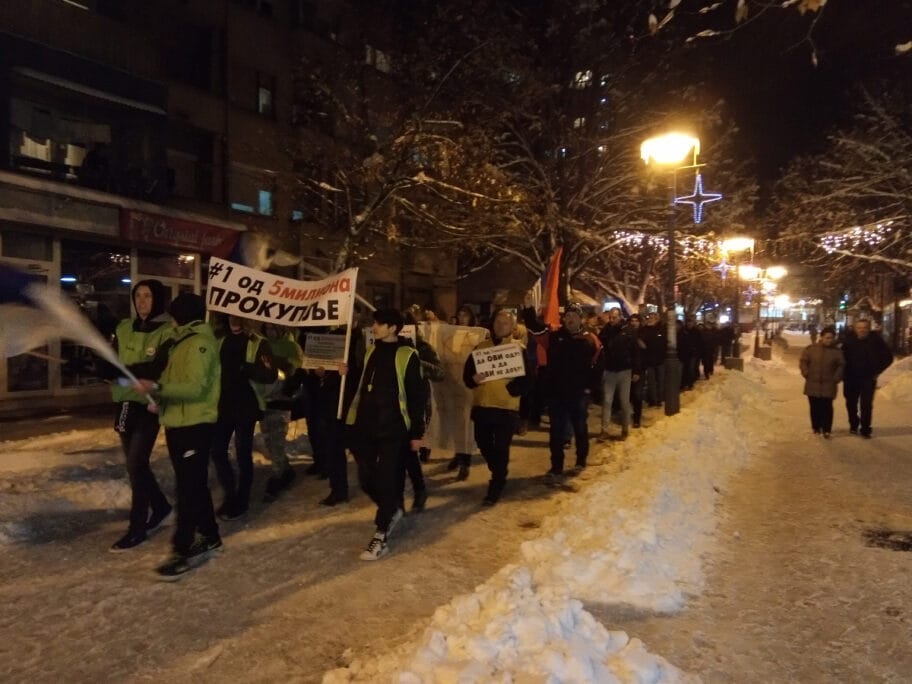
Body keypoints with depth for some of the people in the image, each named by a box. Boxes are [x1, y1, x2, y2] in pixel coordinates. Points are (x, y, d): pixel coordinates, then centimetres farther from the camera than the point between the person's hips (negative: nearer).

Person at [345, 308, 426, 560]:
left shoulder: (407, 355, -7)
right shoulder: (371, 351, 12)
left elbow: (417, 396, -7)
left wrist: (417, 432, -7)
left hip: (393, 429, -6)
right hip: (366, 427, 6)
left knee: (386, 481, -2)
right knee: (366, 480, 10)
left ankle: (381, 536, 9)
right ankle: (391, 511, 35)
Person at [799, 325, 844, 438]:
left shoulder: (837, 351, 0)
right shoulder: (810, 348, -1)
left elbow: (841, 365, 6)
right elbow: (803, 362, 4)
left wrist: (836, 378, -1)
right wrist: (806, 374, -3)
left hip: (828, 385, 0)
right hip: (813, 384, 1)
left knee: (827, 407, -2)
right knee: (815, 407, 8)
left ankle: (826, 430, 6)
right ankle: (816, 427, 21)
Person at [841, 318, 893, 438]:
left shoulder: (876, 340, -9)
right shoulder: (849, 339, -7)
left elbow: (888, 357, 0)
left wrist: (877, 371, -3)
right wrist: (845, 371, 0)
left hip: (868, 378, -2)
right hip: (851, 378, 2)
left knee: (866, 405, -4)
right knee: (851, 403, 11)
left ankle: (865, 429, 6)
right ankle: (853, 425, 30)